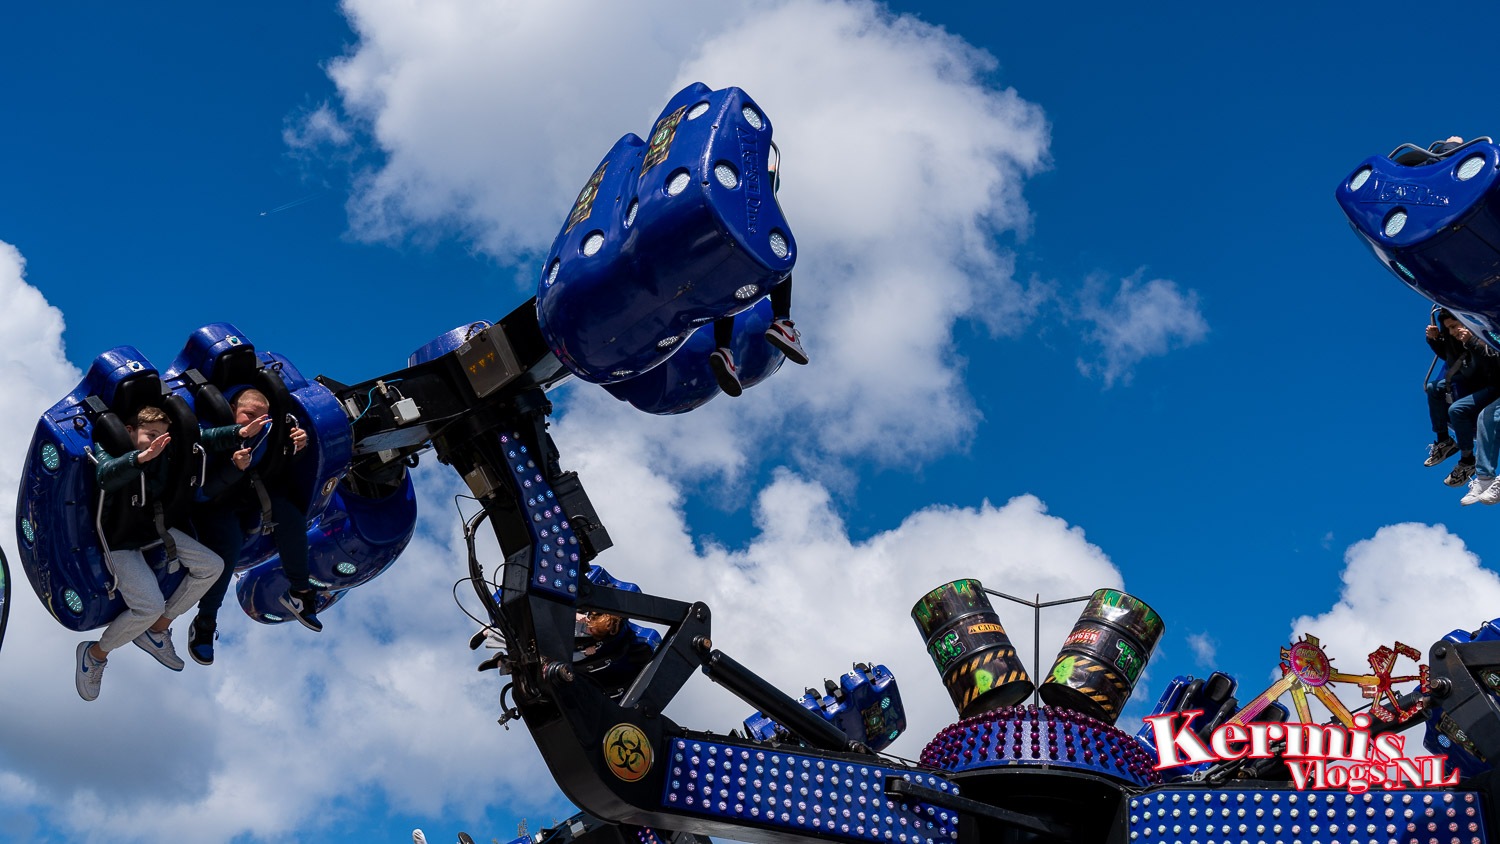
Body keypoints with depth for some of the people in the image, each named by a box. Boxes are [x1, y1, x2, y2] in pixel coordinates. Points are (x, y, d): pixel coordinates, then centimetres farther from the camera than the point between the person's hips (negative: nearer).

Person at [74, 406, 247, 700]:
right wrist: (142, 457, -64)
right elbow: (107, 476, -46)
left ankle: (156, 631, 13)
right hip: (119, 542, -8)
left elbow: (205, 440, -9)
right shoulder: (106, 450, -23)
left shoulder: (164, 450, -7)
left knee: (212, 566, 0)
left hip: (155, 530, 8)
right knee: (150, 606, -23)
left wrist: (241, 433, -27)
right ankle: (95, 654, 4)